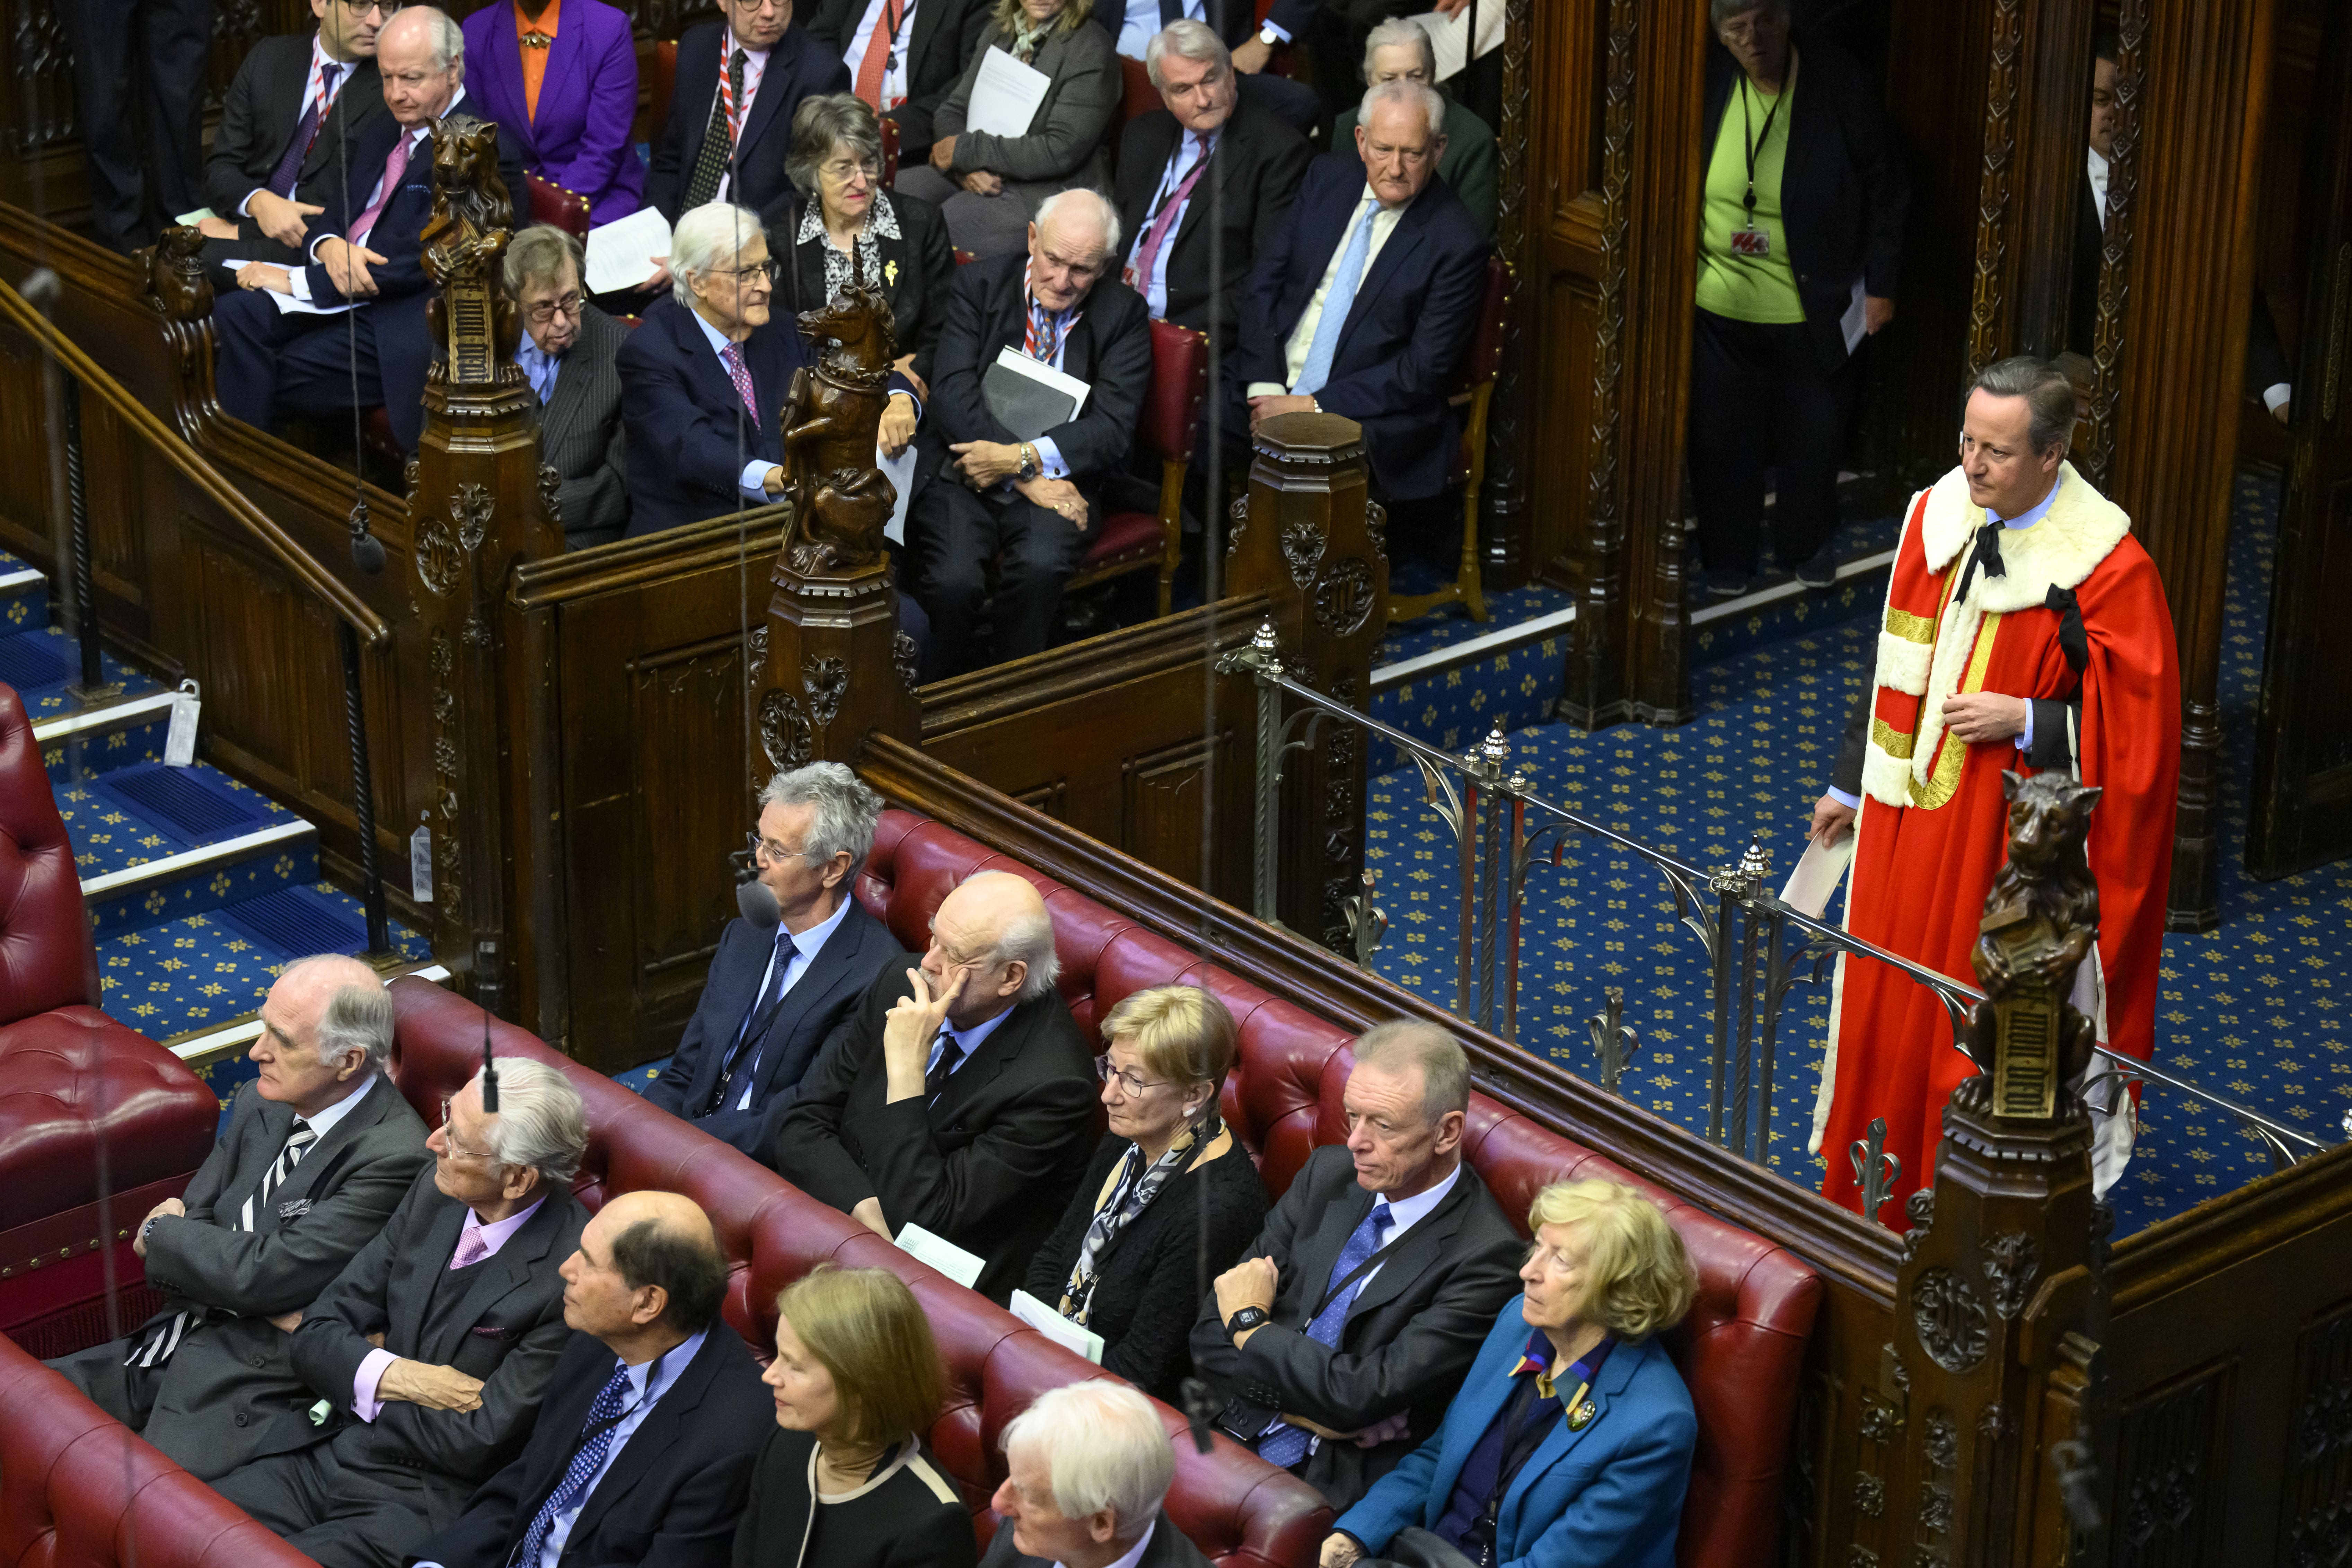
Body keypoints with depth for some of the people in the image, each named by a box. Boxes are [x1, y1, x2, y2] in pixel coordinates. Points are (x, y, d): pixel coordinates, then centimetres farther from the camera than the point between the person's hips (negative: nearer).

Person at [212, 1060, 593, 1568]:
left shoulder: (572, 1276, -19)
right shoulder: (436, 1192, 3)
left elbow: (478, 1446, -17)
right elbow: (315, 1337, 8)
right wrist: (397, 1376, -12)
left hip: (426, 1502, -7)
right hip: (318, 1458, 7)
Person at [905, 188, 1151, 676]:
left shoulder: (1123, 315, 4)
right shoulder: (980, 285, 3)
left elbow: (1113, 429, -6)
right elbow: (953, 395, -8)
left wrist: (1023, 457, -20)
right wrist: (1029, 477, -17)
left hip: (1056, 481, 0)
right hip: (964, 473, 0)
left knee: (1039, 567, -32)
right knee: (953, 580, -29)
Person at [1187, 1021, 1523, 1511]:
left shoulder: (1485, 1257, -13)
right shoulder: (1328, 1174, 8)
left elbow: (1361, 1395, -18)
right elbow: (1210, 1332, 6)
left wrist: (1250, 1324, -3)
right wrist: (1296, 1407, -10)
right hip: (1236, 1437, 6)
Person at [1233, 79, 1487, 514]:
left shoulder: (1457, 246, -9)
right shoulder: (1327, 177, 7)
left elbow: (1423, 372, -11)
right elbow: (1265, 281, 8)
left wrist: (1313, 407, -16)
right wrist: (1264, 385, -7)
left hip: (1366, 415, -5)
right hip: (1272, 385, 5)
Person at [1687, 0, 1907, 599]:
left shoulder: (1841, 83, -13)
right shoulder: (1706, 83, -8)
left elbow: (1883, 189, -4)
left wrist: (1880, 283, -3)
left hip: (1812, 308, -1)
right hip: (1721, 307, 1)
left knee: (1812, 435, 15)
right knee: (1723, 438, 10)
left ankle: (1804, 546, 38)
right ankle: (1727, 557, 29)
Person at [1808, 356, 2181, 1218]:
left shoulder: (2109, 567, -18)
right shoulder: (1935, 517, -2)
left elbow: (2137, 724, -13)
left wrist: (2025, 719, -21)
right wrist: (1852, 783, 15)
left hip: (2016, 837, -5)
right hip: (1911, 817, 6)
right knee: (1890, 1001, 16)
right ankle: (1880, 1192, 35)